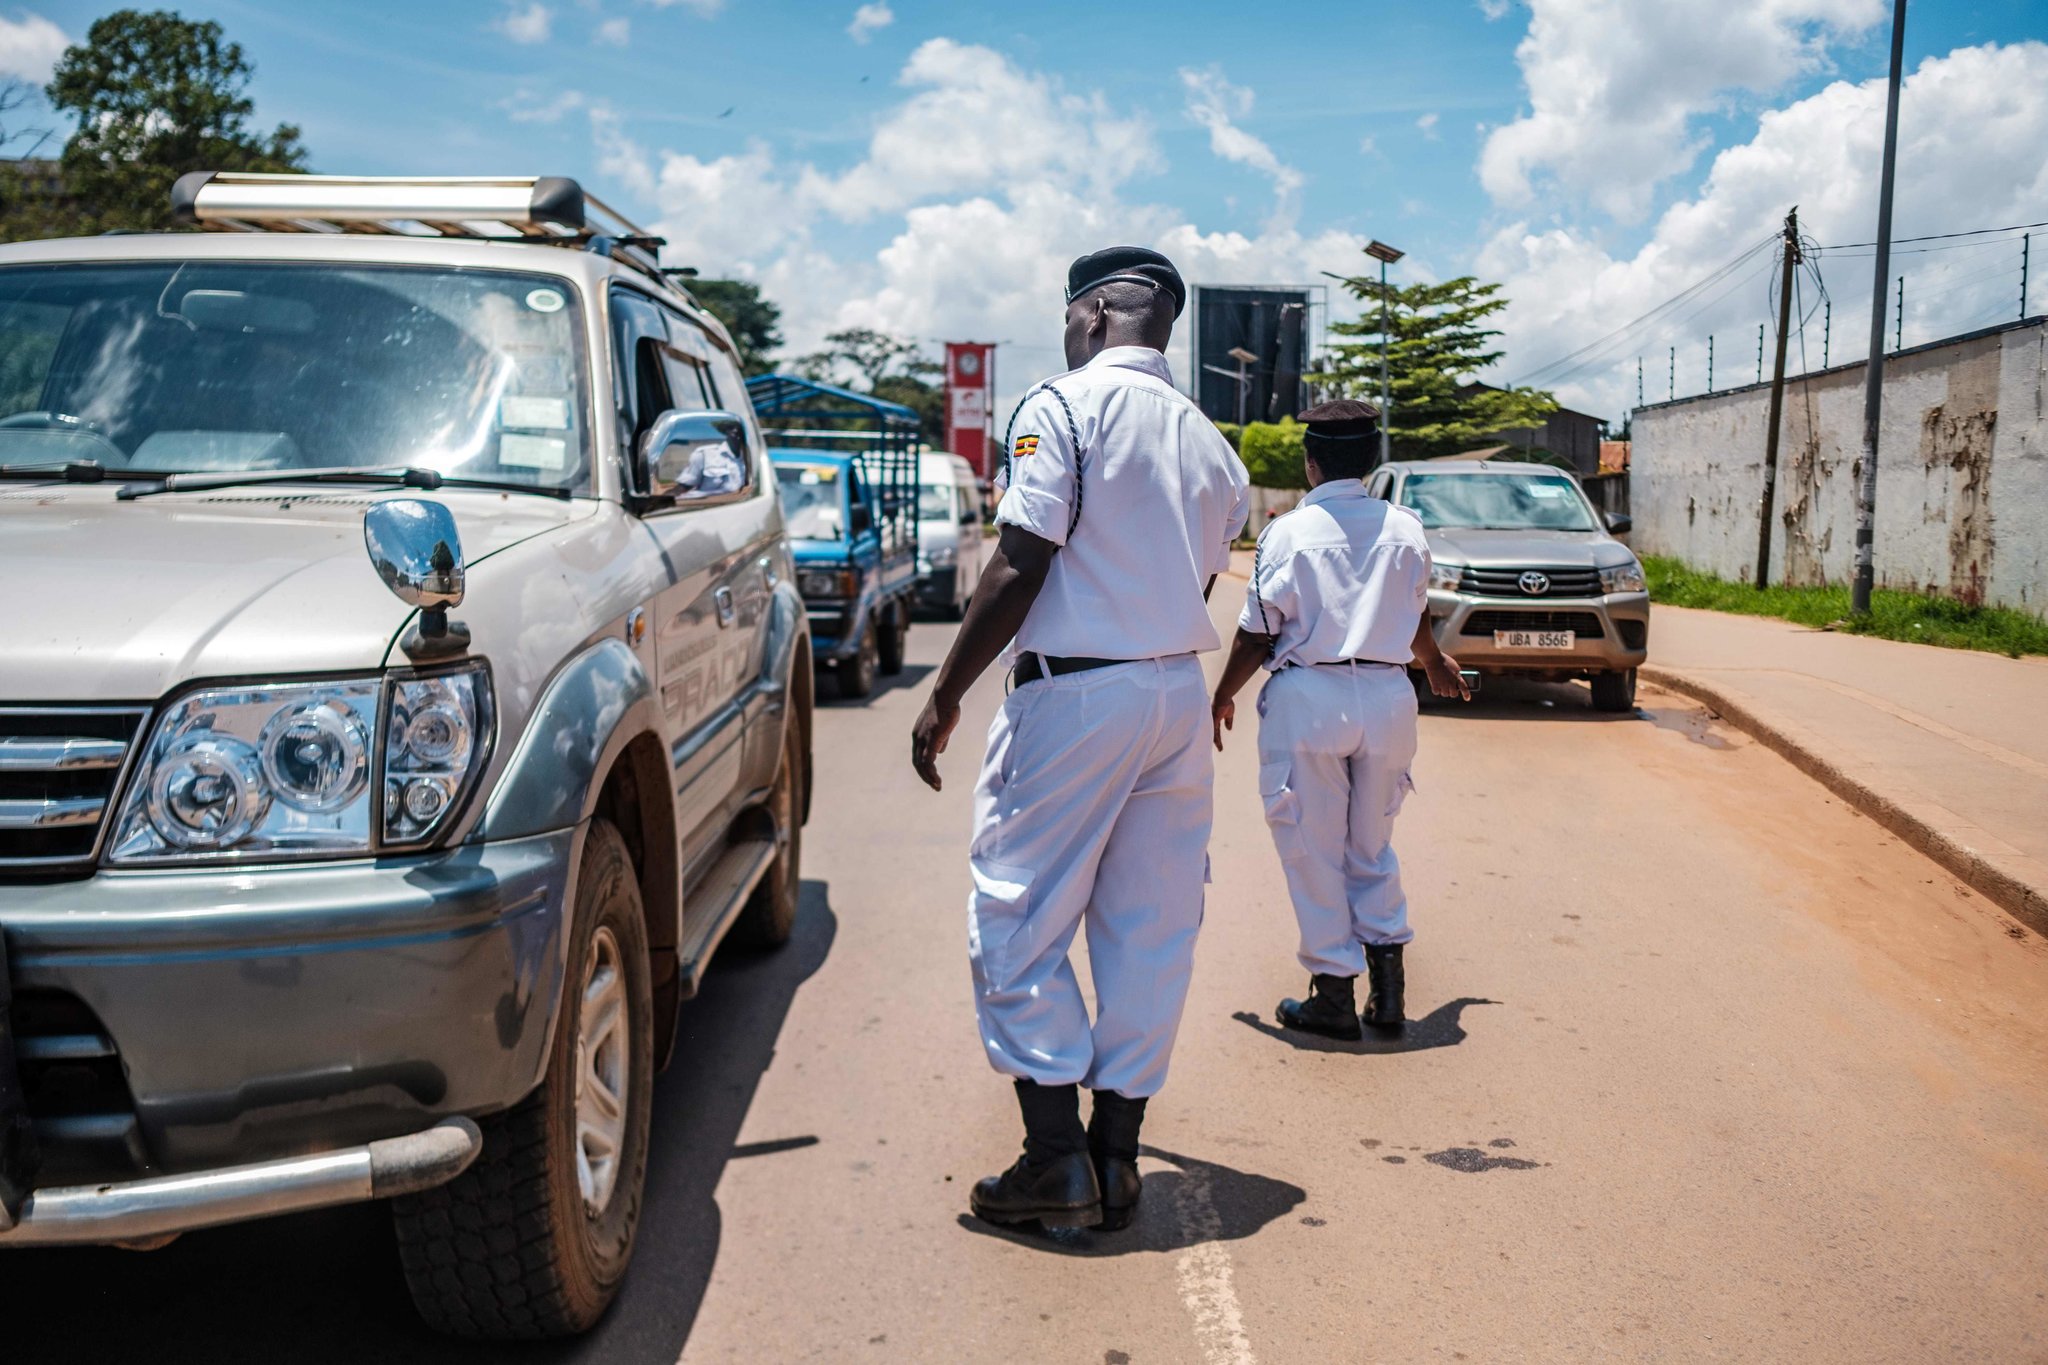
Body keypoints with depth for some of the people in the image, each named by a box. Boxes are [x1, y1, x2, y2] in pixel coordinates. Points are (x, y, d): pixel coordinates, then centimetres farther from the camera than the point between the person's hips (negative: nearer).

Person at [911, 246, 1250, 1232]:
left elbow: (1019, 570, -15)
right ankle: (1115, 1155, 17)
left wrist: (945, 696, -9)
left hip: (1074, 695, -7)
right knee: (1150, 933, 9)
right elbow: (1196, 584, 15)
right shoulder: (1208, 442, 13)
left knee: (1019, 925, 2)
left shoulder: (1065, 406, -8)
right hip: (1180, 697, 7)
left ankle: (1058, 1158, 2)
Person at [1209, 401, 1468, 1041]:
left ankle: (1334, 994, 10)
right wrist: (1435, 664, 41)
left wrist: (1221, 698, 11)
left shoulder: (1288, 532, -7)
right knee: (1372, 845, 17)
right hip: (1387, 697, 4)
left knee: (1313, 850, 6)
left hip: (1307, 700, -4)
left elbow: (1257, 633, -5)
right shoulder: (1406, 530, 5)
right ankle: (1388, 986, 14)